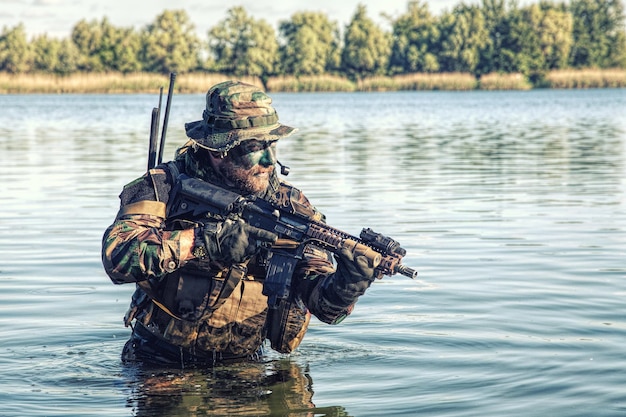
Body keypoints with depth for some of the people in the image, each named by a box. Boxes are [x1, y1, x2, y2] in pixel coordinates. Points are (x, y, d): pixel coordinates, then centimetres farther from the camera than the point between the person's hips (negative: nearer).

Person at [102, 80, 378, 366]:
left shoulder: (289, 206, -3)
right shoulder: (165, 187, -10)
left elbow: (323, 303, -6)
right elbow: (116, 255, -25)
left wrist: (346, 284, -29)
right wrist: (205, 240, -31)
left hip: (243, 366, 1)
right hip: (158, 368, -1)